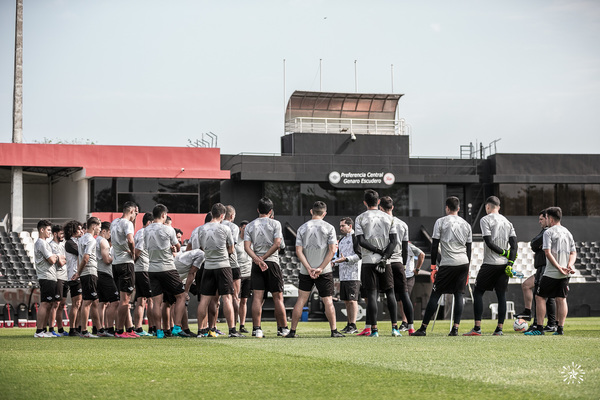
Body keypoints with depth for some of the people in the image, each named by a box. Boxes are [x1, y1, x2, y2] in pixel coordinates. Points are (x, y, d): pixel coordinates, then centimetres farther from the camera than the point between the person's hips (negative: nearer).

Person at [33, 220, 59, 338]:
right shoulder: (41, 243, -11)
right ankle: (39, 331, -12)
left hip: (50, 278, 10)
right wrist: (56, 257, 4)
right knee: (45, 304, -11)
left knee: (49, 304, 11)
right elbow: (52, 261, -15)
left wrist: (53, 257, 6)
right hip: (47, 277, -10)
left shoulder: (42, 243, 22)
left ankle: (43, 330, 14)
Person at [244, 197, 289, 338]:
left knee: (257, 298, -3)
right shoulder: (275, 223, 1)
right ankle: (283, 328, 9)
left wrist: (257, 259, -12)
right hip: (272, 263, -2)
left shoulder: (250, 226, 9)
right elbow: (277, 244, -10)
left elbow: (247, 247, -3)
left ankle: (256, 329, -9)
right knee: (278, 297, 4)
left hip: (256, 264, 2)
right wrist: (263, 258, -7)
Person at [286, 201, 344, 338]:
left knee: (301, 300, 6)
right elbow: (332, 250, -8)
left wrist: (309, 268, -7)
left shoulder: (302, 228, 4)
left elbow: (298, 251, -3)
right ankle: (334, 331, 0)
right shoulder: (329, 228, -1)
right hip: (325, 271, -2)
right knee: (328, 301, 3)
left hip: (305, 271, 2)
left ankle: (292, 331, 5)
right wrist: (320, 268, -10)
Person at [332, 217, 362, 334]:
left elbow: (359, 255, -15)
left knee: (352, 300, -10)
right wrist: (333, 262, 11)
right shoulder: (341, 240, 21)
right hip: (343, 276, 9)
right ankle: (349, 324, 15)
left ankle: (353, 326, -11)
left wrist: (346, 259, -23)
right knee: (346, 301, 9)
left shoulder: (355, 238, -7)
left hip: (353, 275, -9)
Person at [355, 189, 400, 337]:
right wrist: (384, 256, -9)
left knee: (372, 294, -2)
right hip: (386, 263, 2)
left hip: (368, 261, -2)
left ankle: (374, 329, -6)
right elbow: (394, 240, -2)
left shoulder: (360, 218, 1)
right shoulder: (388, 218, 7)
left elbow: (361, 241, -9)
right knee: (390, 293, 10)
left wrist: (378, 251, -7)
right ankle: (394, 328, 5)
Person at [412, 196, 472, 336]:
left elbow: (435, 245, -1)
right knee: (458, 295, 6)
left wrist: (433, 267, 3)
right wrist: (467, 270, 21)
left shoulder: (440, 222, 2)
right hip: (463, 263, 4)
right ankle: (455, 328, -1)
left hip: (447, 264, -4)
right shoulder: (466, 224, 14)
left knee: (435, 295, -1)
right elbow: (468, 249, 16)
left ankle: (423, 328, 0)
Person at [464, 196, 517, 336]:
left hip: (490, 263, -5)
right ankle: (499, 329, 4)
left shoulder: (485, 220, -4)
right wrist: (510, 263, -1)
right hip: (504, 264, 5)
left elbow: (489, 243, -14)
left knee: (478, 292, 2)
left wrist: (505, 252, -5)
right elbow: (514, 244, 4)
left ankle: (477, 328, -5)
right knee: (501, 295, 7)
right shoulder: (507, 222, 13)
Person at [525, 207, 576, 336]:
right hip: (564, 276, 6)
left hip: (551, 272, -6)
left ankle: (539, 328, -3)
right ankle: (560, 328, 4)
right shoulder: (568, 233, 14)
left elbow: (548, 253, -15)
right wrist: (569, 266, -2)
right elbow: (573, 253, 12)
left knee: (540, 297, 1)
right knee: (561, 299, 7)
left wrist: (559, 267, -16)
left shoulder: (549, 232, -7)